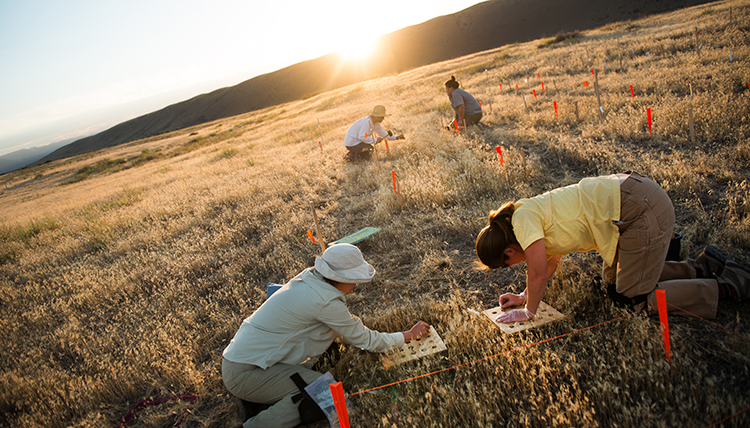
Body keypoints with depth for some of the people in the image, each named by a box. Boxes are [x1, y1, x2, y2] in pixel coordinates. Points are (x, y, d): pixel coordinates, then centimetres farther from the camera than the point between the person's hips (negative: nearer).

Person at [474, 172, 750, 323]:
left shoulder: (523, 217, -16)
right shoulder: (535, 219, 11)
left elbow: (538, 273, -17)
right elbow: (550, 261, 19)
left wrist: (528, 312, -3)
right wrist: (525, 296, 13)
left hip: (643, 211, -10)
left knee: (632, 298, 1)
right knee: (614, 284, 20)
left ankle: (725, 287, 12)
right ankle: (702, 266, 25)